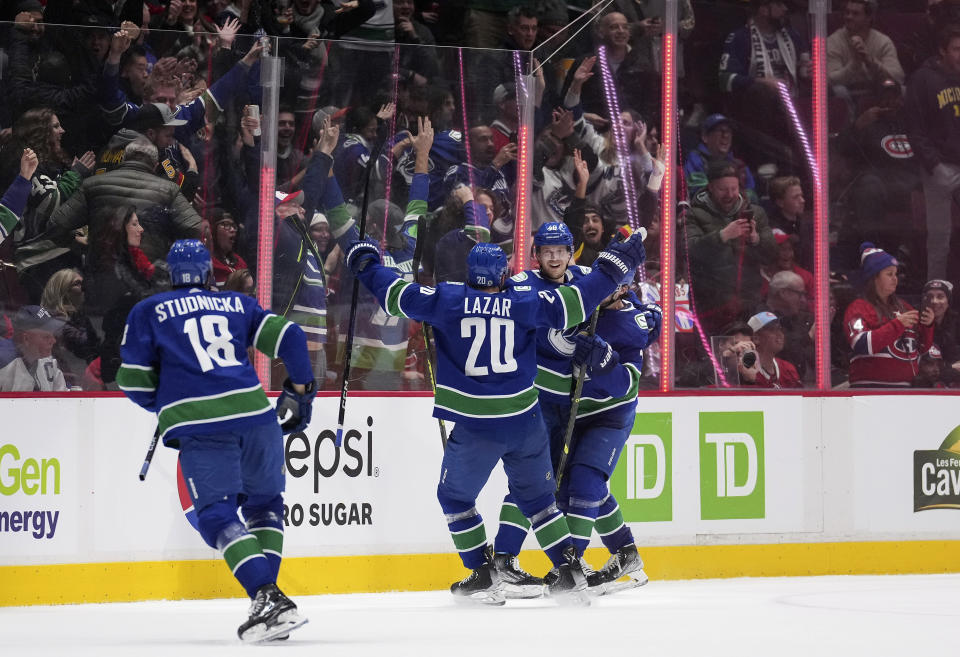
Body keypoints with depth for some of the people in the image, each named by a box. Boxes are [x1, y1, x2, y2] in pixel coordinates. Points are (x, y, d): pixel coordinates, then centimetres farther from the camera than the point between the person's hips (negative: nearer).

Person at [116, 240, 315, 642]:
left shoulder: (147, 312, 14)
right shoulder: (238, 305, 20)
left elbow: (134, 382, 10)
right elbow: (288, 337, 10)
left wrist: (165, 405, 30)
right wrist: (299, 392, 21)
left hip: (199, 425, -3)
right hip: (255, 414, 3)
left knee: (217, 514, -4)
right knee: (264, 503, 22)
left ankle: (267, 598, -24)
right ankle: (268, 595, 11)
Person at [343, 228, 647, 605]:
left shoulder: (447, 301, -2)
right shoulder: (523, 302, 0)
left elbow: (398, 295, 2)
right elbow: (570, 305, -1)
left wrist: (366, 264, 19)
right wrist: (614, 267, 10)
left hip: (475, 427, -2)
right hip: (525, 424, 3)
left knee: (455, 498, 17)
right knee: (537, 497, 19)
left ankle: (484, 577, 11)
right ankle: (570, 573, 14)